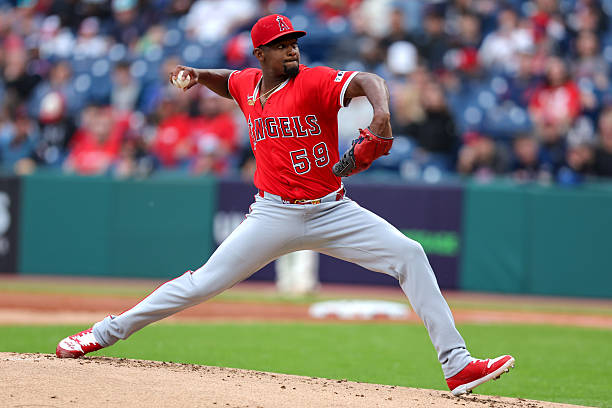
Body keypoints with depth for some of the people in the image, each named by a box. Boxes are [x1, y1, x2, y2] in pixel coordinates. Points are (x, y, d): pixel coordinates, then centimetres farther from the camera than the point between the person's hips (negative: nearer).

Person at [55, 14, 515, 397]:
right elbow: (226, 81, 30)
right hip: (276, 216, 2)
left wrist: (381, 115, -49)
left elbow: (368, 81, -29)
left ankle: (457, 364, -16)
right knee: (203, 283, -3)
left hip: (333, 211, -2)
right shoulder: (248, 84, 4)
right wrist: (197, 75, 9)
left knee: (409, 255, -17)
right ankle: (105, 333, 10)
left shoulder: (315, 81, -11)